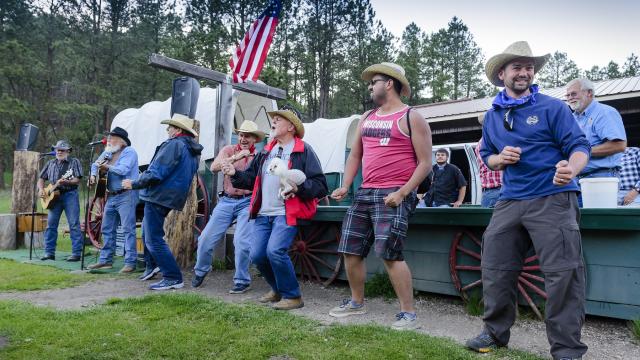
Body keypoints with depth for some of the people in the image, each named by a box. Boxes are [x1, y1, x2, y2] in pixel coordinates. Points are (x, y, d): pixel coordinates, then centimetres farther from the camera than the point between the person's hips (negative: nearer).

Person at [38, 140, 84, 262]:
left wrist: (65, 182, -24)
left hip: (70, 194, -5)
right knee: (51, 224, 4)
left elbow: (77, 180, -7)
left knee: (74, 224, -7)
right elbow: (41, 178, 17)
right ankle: (49, 252, 12)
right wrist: (41, 189, -1)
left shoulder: (74, 162, 2)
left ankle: (76, 253, -6)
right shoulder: (50, 163, 17)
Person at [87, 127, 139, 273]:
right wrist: (93, 175, 8)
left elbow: (124, 169, -21)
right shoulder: (108, 152, 17)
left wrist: (108, 167, -25)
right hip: (111, 196, 9)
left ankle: (130, 262, -7)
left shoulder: (129, 152, -7)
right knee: (107, 228, 13)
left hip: (126, 195, -9)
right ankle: (106, 260, 23)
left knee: (128, 229, -9)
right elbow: (95, 164, 26)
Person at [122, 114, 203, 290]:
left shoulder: (173, 145, -16)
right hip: (172, 197, 10)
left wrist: (134, 184, -8)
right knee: (148, 234, 24)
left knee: (154, 240, -5)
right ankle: (154, 268, 33)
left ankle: (173, 278, -3)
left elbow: (156, 174, -21)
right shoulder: (193, 151, 13)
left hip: (158, 196, -10)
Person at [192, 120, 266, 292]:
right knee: (206, 238, 3)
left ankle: (242, 281, 8)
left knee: (242, 242, -13)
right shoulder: (228, 150, 5)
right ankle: (200, 272, 29)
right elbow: (214, 167, -13)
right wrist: (235, 158, -23)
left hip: (247, 202, -2)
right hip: (226, 201, 2)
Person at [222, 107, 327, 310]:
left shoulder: (304, 151, -4)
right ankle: (278, 289, 29)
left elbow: (320, 185, -9)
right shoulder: (266, 151, 18)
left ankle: (292, 296, 0)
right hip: (263, 214, 7)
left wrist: (299, 188, -25)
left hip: (287, 214, -7)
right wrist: (235, 174, 2)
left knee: (275, 251, -21)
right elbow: (251, 178, 21)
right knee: (257, 255, 2)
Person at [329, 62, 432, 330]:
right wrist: (345, 186, 5)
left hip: (393, 195, -7)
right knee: (350, 251, 9)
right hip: (364, 193, 7)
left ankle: (408, 313, -2)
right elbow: (355, 156, 19)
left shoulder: (411, 118, -2)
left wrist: (402, 193, -18)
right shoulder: (366, 118, 18)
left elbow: (425, 162, -7)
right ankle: (356, 303, 27)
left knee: (390, 254, -16)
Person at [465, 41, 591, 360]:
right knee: (494, 267, 7)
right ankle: (495, 332, 25)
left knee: (562, 273, -6)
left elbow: (579, 146, -6)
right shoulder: (492, 115, 14)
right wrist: (500, 159, -3)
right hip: (510, 201, 5)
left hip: (553, 199, -5)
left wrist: (571, 169, -29)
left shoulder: (552, 107, 0)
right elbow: (486, 156, 22)